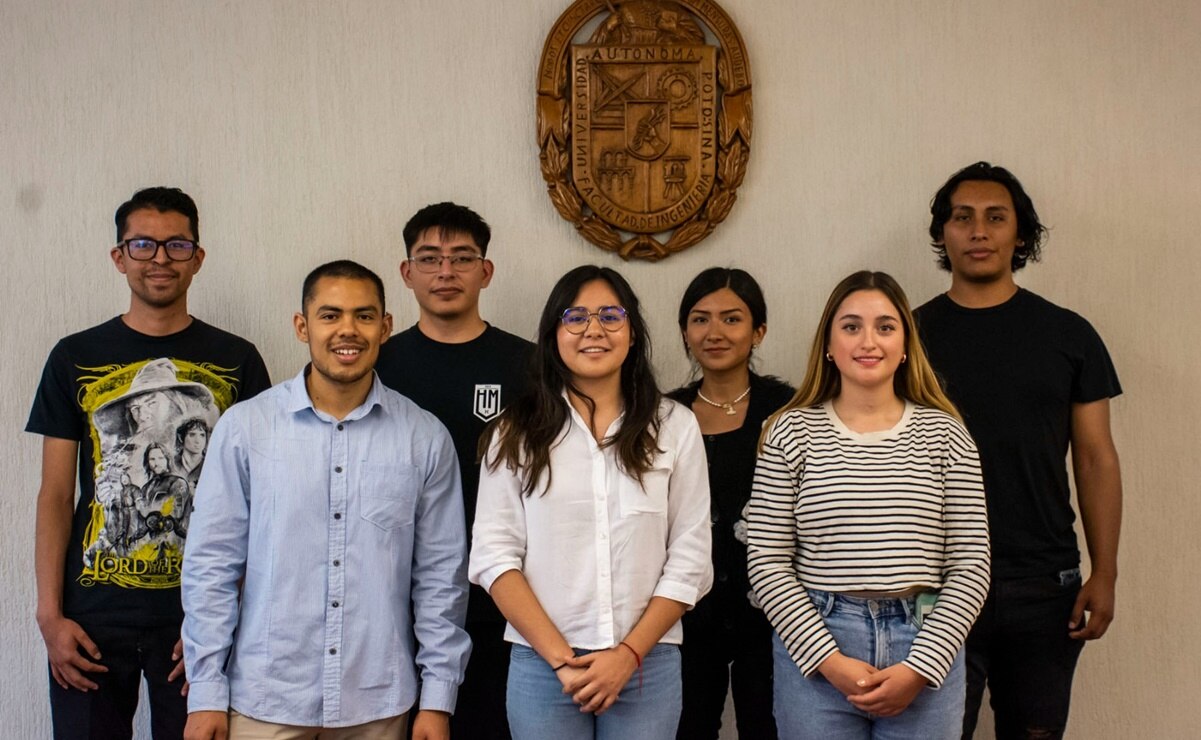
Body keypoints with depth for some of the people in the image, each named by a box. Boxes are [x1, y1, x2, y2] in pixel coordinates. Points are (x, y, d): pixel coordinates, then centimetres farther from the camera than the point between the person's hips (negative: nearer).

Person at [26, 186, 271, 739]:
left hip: (201, 610, 0)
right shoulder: (75, 358, 5)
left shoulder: (236, 361, 2)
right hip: (94, 611, 1)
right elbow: (55, 495, 4)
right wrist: (49, 615, -3)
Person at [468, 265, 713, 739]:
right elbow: (495, 555, -3)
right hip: (540, 665, 0)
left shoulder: (675, 426, 2)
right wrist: (561, 657, -11)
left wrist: (628, 654, -9)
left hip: (648, 665, 0)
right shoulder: (517, 432, 3)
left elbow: (690, 559, 0)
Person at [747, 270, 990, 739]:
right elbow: (767, 563, -3)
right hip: (814, 653, -1)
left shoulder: (944, 434, 2)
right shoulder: (792, 432, 0)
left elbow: (971, 566, 1)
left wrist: (919, 667, -8)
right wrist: (830, 661, -10)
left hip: (925, 649, 1)